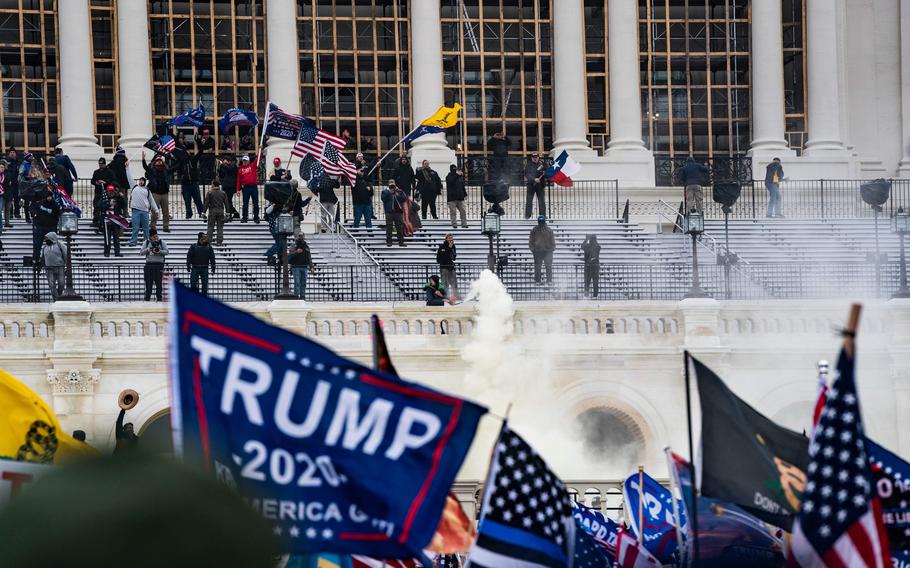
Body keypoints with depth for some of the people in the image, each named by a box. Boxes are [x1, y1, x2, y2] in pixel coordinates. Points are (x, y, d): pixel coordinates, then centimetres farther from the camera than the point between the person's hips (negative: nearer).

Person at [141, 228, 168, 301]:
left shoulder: (161, 242, 6)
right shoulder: (146, 242, 8)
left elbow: (167, 251, 2)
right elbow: (141, 252, 2)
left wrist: (159, 251, -15)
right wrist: (149, 249, -13)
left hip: (159, 264, 0)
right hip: (149, 264, 0)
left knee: (158, 283, -1)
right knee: (149, 282, 0)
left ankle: (159, 298, 5)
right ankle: (147, 298, 5)